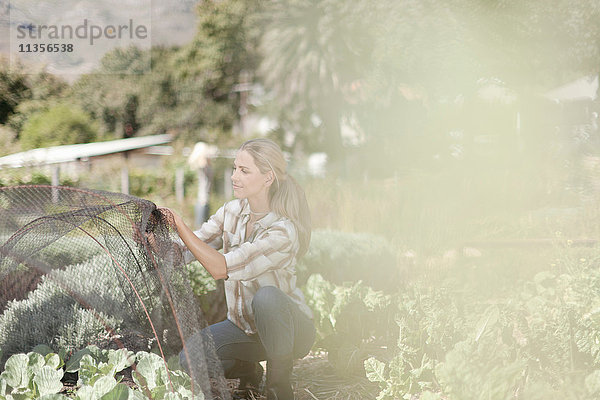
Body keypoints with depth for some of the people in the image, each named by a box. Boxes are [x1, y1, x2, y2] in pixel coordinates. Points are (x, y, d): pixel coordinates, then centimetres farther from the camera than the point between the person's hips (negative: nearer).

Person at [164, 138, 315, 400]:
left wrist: (179, 224, -31)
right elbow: (185, 252, -2)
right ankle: (246, 368, 11)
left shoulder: (282, 231, -27)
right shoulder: (233, 211, -5)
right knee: (189, 359, -20)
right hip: (244, 327, 5)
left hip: (291, 329, -5)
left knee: (265, 296, -39)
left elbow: (219, 268, -32)